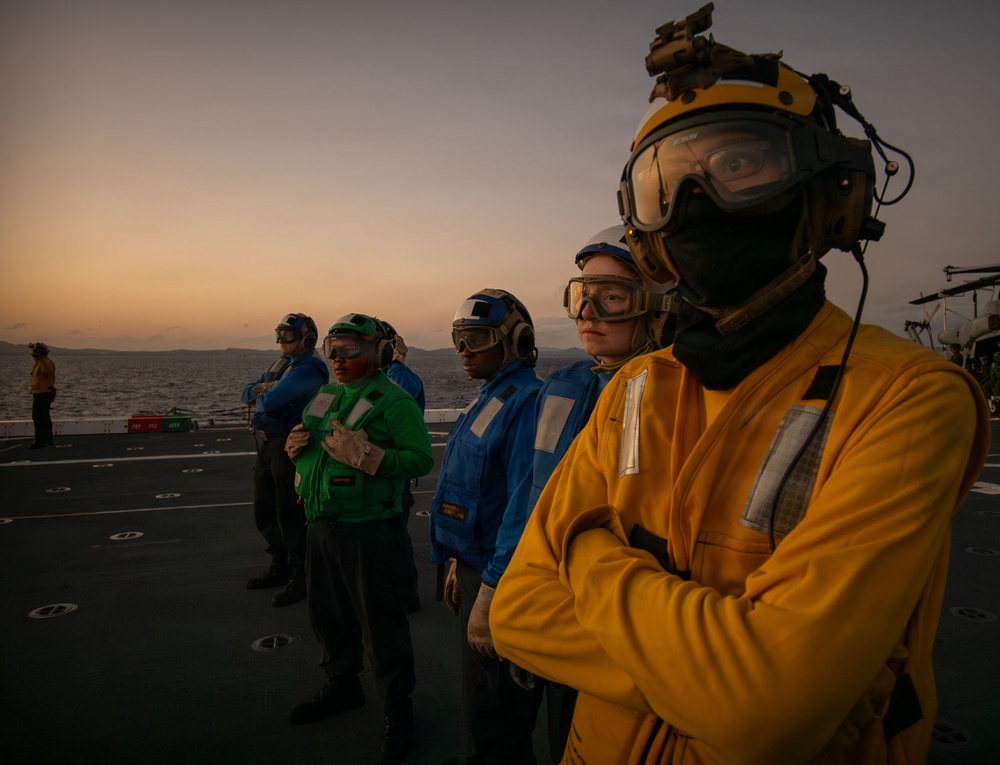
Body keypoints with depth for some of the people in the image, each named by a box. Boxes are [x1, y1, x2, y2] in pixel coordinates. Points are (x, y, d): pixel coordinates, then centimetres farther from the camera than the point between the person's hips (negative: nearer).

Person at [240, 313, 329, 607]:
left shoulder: (308, 369, -17)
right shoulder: (281, 363, 14)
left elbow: (271, 401, -27)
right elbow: (247, 393, 14)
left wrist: (262, 393, -4)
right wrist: (261, 389, -8)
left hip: (289, 447, -10)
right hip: (266, 443, 10)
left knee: (289, 515, -1)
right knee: (264, 511, 17)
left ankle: (300, 578, 13)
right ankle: (280, 567, 33)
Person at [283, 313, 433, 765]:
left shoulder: (394, 401, -13)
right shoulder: (325, 396, 11)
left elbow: (421, 458, -22)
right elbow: (306, 444, 22)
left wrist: (364, 455, -30)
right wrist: (296, 444, -1)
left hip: (368, 531, -8)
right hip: (322, 525, 8)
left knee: (380, 621, 3)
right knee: (328, 614, 22)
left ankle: (398, 707, 22)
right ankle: (341, 686, 44)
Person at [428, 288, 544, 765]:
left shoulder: (525, 403, -21)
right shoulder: (488, 399, 10)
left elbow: (525, 506, -27)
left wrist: (490, 594, -25)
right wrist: (458, 563, 18)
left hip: (501, 581, -9)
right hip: (475, 567, 10)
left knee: (493, 720, 6)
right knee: (484, 710, 25)